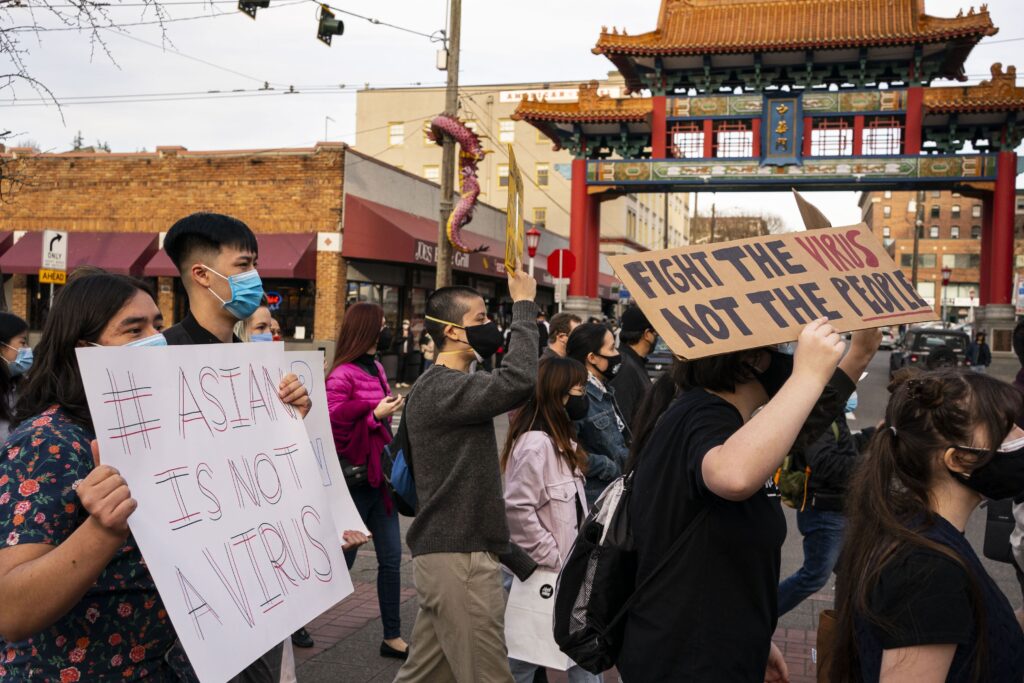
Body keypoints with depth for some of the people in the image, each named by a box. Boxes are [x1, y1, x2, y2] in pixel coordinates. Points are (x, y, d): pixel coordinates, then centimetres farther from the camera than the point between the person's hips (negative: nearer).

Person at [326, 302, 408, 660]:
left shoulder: (376, 368, 10)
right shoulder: (342, 376, -16)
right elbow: (334, 428, -21)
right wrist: (376, 414, -22)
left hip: (380, 475, 8)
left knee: (391, 558, 10)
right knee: (340, 559, 4)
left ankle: (392, 637, 21)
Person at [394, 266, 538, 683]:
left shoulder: (442, 386, 17)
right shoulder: (442, 387, -16)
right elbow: (518, 381, -32)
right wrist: (524, 305, -20)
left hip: (449, 550, 10)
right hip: (458, 556, -10)